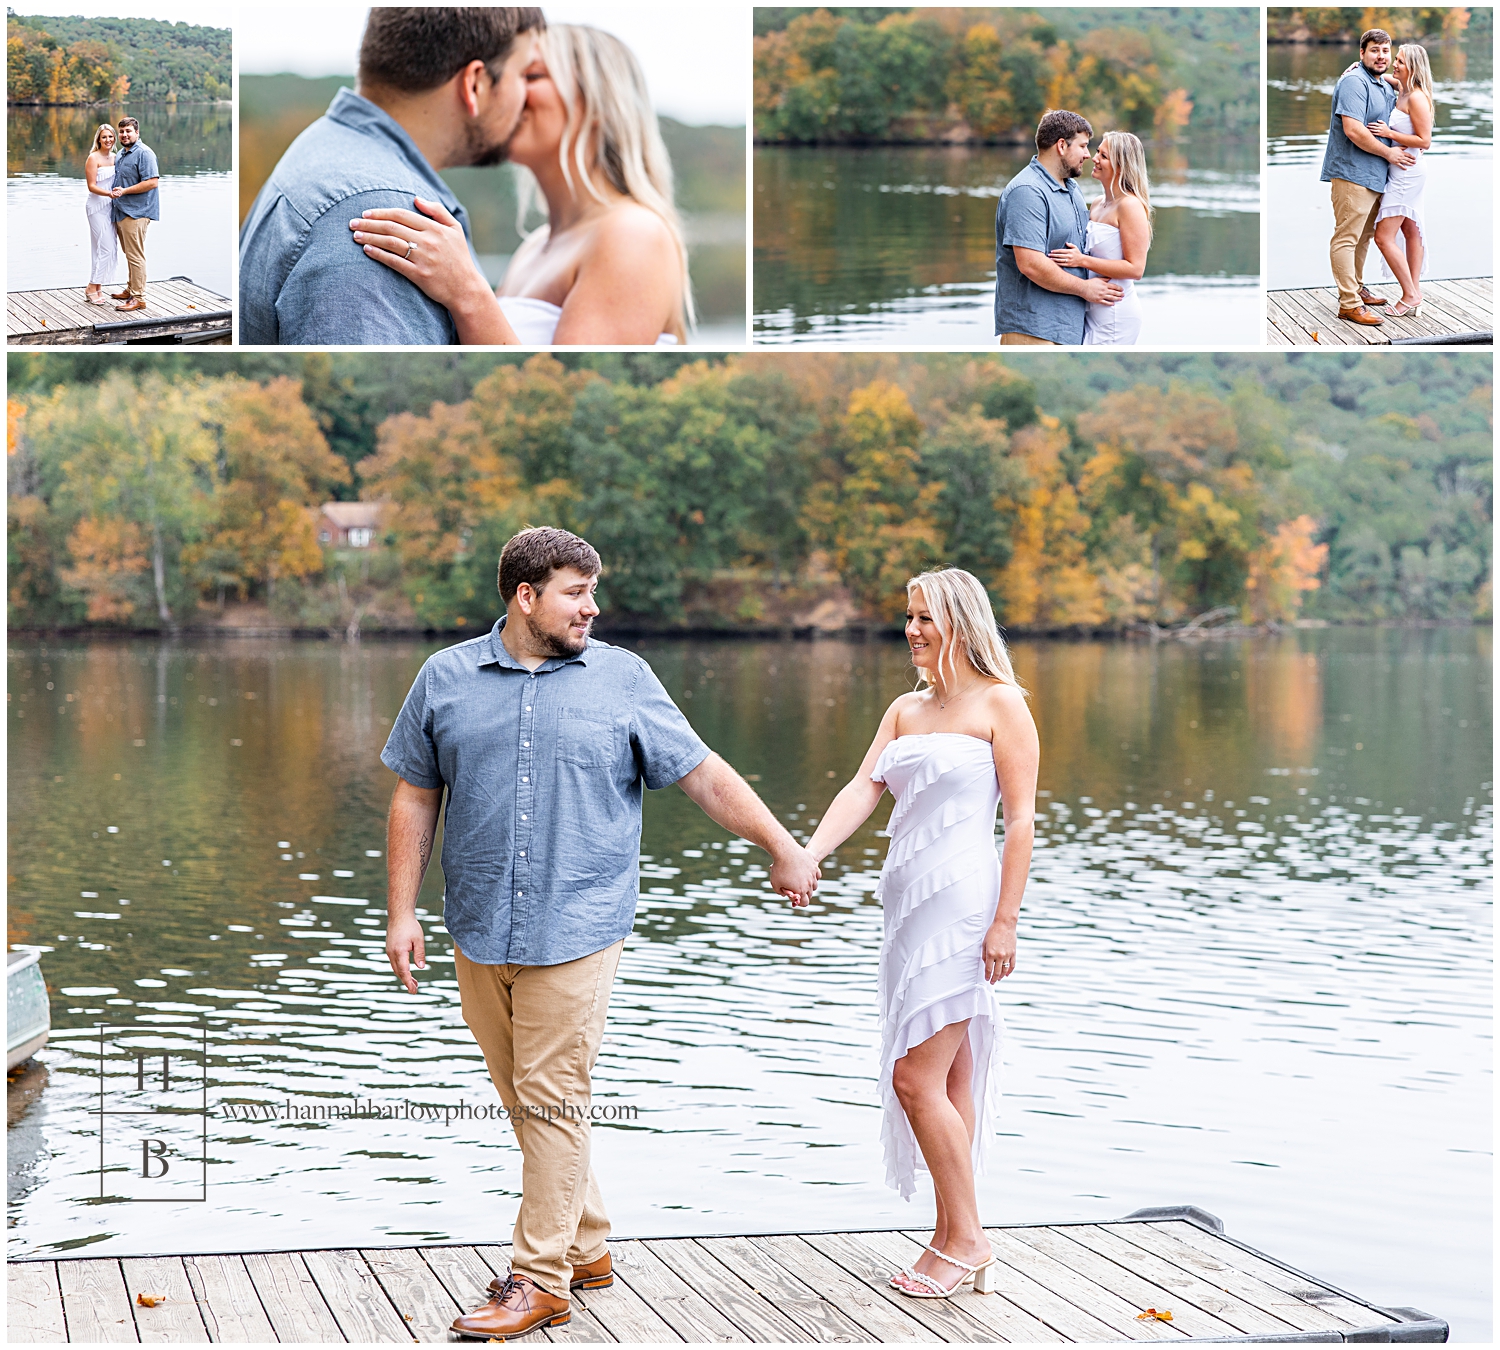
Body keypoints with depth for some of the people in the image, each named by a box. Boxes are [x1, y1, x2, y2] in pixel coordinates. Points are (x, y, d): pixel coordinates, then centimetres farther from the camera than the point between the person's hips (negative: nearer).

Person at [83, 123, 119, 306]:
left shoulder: (114, 158, 12)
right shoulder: (94, 158, -10)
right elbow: (91, 186, -14)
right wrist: (109, 194, -28)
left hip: (110, 207, 7)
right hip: (97, 207, -7)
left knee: (104, 248, 8)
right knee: (107, 247, -11)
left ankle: (98, 289, 13)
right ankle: (91, 289, -4)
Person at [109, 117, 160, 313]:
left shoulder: (144, 153, -14)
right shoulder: (121, 154, 17)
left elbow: (152, 182, -22)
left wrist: (124, 191, -21)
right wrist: (114, 192, 14)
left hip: (136, 213, -10)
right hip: (121, 212, 10)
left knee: (135, 256, -9)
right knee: (129, 254, 18)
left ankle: (138, 297, -7)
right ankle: (131, 290, 28)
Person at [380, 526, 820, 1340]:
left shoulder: (623, 680, 3)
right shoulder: (446, 679, 7)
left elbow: (706, 776, 7)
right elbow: (415, 799, 10)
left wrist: (783, 850, 8)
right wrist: (403, 912, 4)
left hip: (575, 930, -3)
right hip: (480, 931, 3)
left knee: (552, 1102, -5)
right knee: (523, 1101, 10)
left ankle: (541, 1278, 2)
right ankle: (584, 1247, 25)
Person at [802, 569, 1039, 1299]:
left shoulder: (1000, 705, -4)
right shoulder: (905, 711, 16)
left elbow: (1020, 818, -7)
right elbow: (863, 788, 4)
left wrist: (1005, 921, -13)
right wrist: (809, 851, -14)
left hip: (960, 903, -7)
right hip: (910, 903, 7)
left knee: (916, 1076, -11)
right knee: (947, 1080, 9)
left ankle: (964, 1238, -1)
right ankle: (957, 1244, 14)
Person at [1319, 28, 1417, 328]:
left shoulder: (1386, 87, 17)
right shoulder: (1354, 82, -15)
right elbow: (1353, 130, -24)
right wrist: (1389, 153, -16)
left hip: (1375, 176, 10)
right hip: (1352, 173, -10)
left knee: (1364, 235, 20)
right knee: (1347, 237, -8)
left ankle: (1356, 287, 33)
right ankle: (1349, 303, -9)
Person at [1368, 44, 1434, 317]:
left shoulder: (1417, 97, -19)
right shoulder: (1402, 89, 6)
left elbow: (1424, 141, -20)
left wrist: (1389, 133, -22)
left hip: (1407, 170, -10)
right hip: (1402, 171, 10)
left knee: (1383, 236, -10)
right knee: (1410, 232, 14)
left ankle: (1410, 295, -4)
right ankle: (1415, 293, 20)